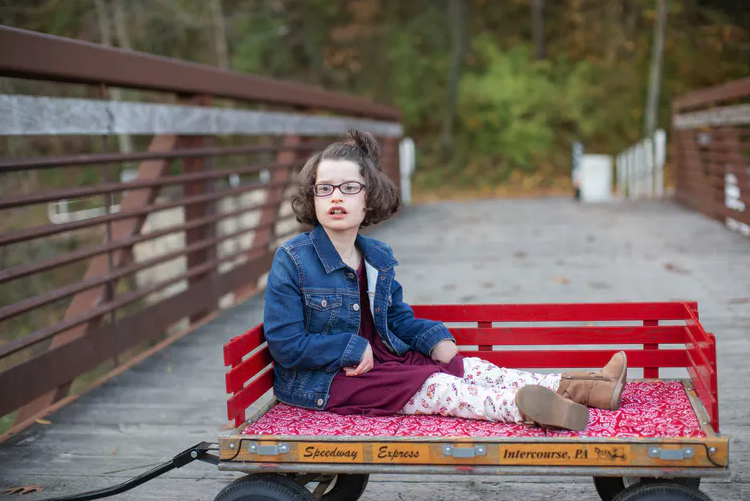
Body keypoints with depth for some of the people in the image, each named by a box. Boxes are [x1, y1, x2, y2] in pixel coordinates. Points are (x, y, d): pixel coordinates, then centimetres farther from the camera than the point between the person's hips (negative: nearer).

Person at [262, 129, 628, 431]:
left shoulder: (377, 257, 6)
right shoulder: (293, 261, -15)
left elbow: (398, 318, 20)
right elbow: (285, 344, -18)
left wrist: (434, 339, 0)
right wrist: (353, 349, -17)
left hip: (380, 357, 7)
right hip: (324, 381, -7)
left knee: (468, 368, -4)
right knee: (437, 387, -24)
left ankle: (574, 386, -9)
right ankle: (525, 406, -38)